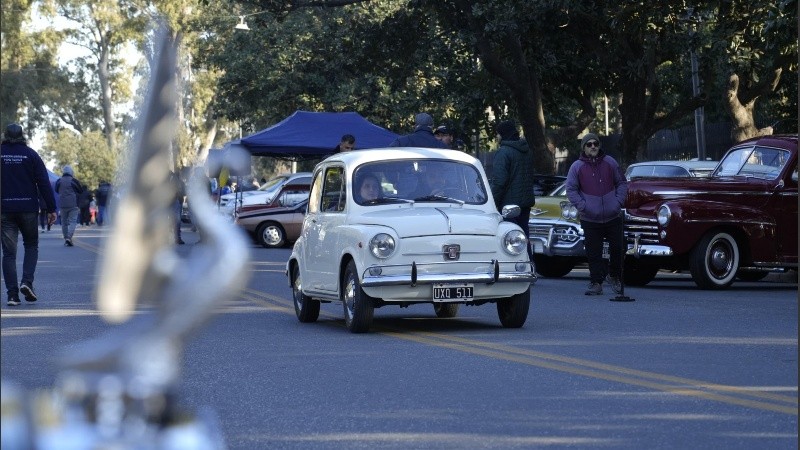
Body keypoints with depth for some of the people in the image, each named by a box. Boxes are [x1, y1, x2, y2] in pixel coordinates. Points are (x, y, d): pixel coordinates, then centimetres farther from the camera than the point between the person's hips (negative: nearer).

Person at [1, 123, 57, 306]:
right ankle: (27, 282, -4)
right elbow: (44, 183, -3)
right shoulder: (31, 154, 0)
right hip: (28, 209, 0)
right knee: (31, 246, 17)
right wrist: (51, 209, 1)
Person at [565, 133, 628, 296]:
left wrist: (618, 201, -1)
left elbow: (622, 183, 13)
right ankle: (596, 283, 9)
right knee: (593, 252, 0)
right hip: (590, 219, -2)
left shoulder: (609, 162, 7)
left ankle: (615, 277, 27)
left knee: (617, 248, 6)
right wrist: (583, 206, -11)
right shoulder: (577, 167, 1)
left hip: (613, 217, 2)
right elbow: (571, 190, 1)